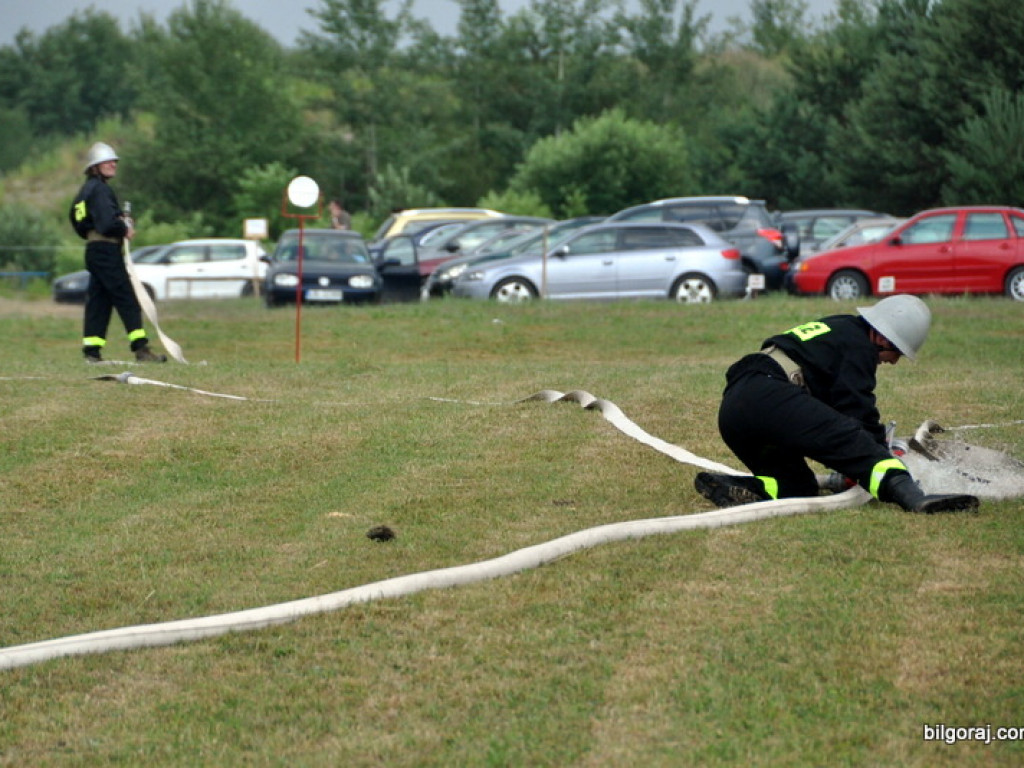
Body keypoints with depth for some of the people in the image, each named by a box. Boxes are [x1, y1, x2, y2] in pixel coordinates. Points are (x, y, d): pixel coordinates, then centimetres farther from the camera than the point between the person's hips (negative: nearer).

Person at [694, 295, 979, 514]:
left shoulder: (839, 330, 33)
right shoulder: (859, 346, 3)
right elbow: (859, 413, -6)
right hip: (768, 395, -10)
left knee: (800, 487, 10)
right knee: (854, 441, -21)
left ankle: (732, 488, -13)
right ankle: (913, 497, -42)